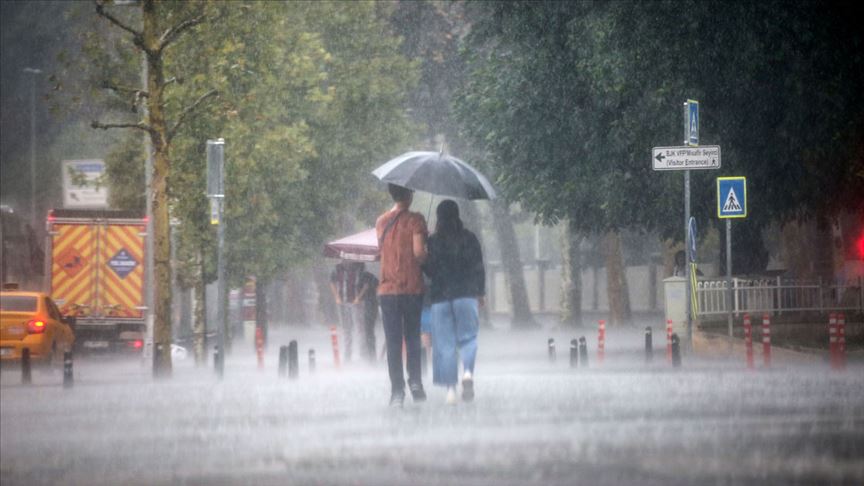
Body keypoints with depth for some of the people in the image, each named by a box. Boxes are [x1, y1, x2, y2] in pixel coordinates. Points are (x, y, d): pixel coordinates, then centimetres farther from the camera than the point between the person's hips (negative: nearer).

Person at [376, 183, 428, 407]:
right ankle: (415, 382, 3)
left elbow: (382, 249, 13)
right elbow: (418, 252, -15)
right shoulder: (415, 220, -7)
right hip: (412, 287, -3)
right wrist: (427, 256, 7)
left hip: (387, 290, 3)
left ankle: (397, 391, -2)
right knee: (413, 338, 11)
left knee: (393, 342, 3)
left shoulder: (381, 222, 8)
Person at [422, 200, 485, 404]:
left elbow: (427, 269, 1)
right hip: (466, 294, 0)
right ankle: (468, 371, -21)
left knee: (445, 343, 4)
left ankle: (450, 387, 0)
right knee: (467, 337, 8)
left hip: (440, 295, 0)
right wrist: (481, 292, 13)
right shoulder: (469, 238, 1)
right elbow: (478, 267, 4)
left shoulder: (432, 241, -2)